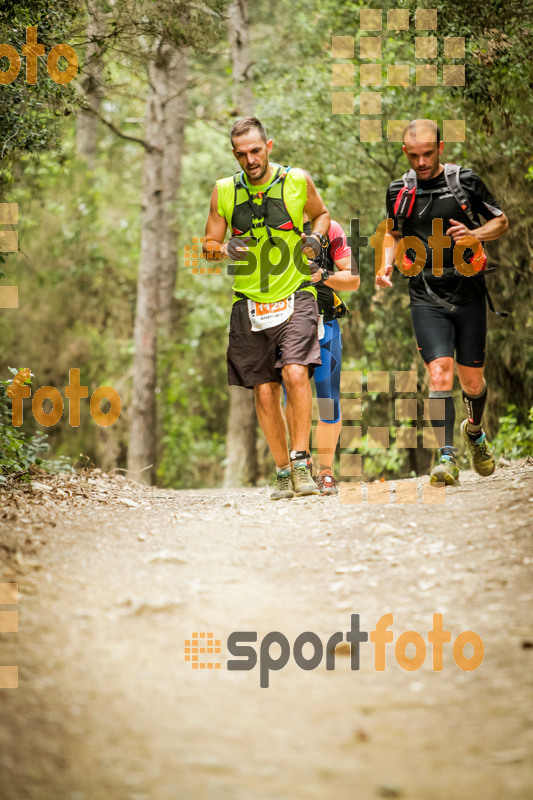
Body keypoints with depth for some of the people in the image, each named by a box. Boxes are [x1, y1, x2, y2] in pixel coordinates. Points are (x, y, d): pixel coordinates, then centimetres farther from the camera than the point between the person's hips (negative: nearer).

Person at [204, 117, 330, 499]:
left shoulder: (297, 181, -2)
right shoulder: (224, 192, 2)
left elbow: (321, 213, 18)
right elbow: (209, 244, 11)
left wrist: (316, 236, -4)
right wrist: (224, 249, -12)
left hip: (295, 296, -2)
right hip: (249, 304, 2)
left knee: (295, 372, -23)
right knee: (264, 391, 3)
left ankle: (301, 463, -15)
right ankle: (284, 473, 17)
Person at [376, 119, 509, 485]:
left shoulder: (466, 181, -2)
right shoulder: (399, 191, 5)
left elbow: (502, 222, 7)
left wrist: (474, 236, -13)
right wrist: (387, 264, 2)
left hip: (469, 294, 0)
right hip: (427, 298, 0)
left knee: (472, 382, 9)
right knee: (440, 373, -18)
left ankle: (475, 430, 41)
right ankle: (447, 458, -17)